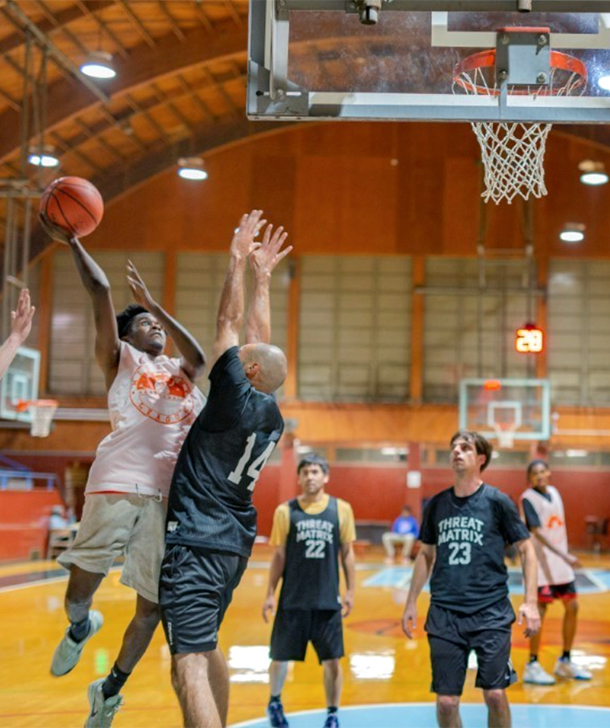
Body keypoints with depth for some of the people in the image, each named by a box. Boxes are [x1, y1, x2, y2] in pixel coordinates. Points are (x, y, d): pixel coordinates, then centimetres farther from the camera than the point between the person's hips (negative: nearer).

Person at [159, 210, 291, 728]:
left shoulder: (237, 399, -12)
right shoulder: (272, 414, 8)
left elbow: (229, 325, -5)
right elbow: (260, 339, 19)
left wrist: (240, 261, 4)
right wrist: (262, 277, 24)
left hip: (197, 543, -9)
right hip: (235, 543, 9)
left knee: (189, 664, -14)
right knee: (207, 648, 25)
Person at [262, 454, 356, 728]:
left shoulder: (341, 509, 0)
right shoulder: (286, 511, -2)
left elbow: (347, 553, 6)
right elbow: (279, 556, 3)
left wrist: (350, 590, 2)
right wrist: (270, 594, 1)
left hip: (328, 599, 0)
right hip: (292, 599, 0)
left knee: (332, 660, 3)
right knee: (281, 656, 10)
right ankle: (274, 703, 36)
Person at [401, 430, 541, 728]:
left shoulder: (497, 501, -3)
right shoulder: (436, 504, 8)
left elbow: (526, 550, 1)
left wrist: (530, 603, -8)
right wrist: (411, 602, 14)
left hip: (491, 611, -3)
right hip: (444, 612, 3)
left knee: (495, 694, -5)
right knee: (446, 701, 1)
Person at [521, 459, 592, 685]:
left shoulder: (554, 492, 9)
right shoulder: (528, 498, -14)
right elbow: (538, 532, -23)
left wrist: (566, 556, 14)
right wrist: (564, 555, -30)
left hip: (561, 562, 8)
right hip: (541, 563, -8)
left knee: (572, 607, 9)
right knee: (540, 611, -7)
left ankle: (565, 662, 22)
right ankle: (532, 666, 3)